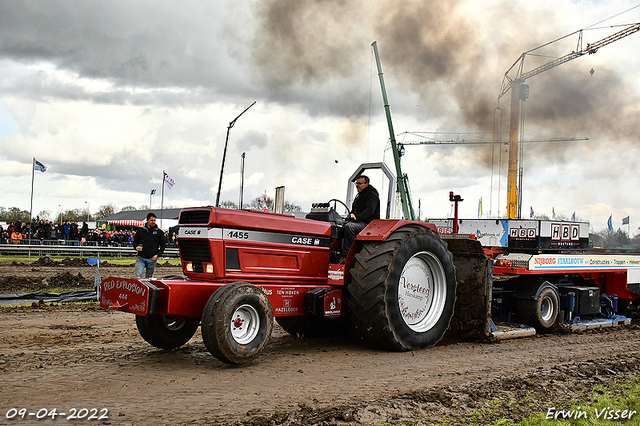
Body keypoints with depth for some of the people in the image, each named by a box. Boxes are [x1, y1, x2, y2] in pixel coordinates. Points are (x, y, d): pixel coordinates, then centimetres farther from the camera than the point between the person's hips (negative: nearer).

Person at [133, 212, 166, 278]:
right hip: (140, 258, 0)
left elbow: (163, 245, 8)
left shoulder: (159, 232, 6)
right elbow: (135, 241, 16)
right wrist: (136, 247, -7)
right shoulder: (140, 230, 7)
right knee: (137, 276, -12)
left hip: (152, 259, 0)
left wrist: (158, 255, -6)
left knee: (149, 277, 8)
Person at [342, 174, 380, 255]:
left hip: (367, 223, -9)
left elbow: (369, 210, -18)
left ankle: (346, 254, -35)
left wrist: (357, 217, -27)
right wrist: (351, 215, 6)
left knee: (348, 227, -34)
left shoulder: (372, 195, -4)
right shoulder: (358, 195, 25)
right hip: (358, 221, 9)